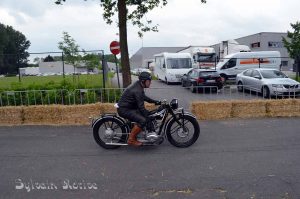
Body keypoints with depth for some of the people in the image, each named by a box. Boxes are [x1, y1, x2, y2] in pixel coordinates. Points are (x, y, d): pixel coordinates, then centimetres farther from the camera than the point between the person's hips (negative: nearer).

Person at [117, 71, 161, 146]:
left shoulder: (138, 85, 5)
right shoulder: (137, 90, -26)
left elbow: (143, 97, 20)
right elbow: (141, 107, -25)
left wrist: (155, 101, 13)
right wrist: (148, 117, -19)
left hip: (129, 107, 11)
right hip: (124, 109, -11)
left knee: (146, 114, 16)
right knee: (143, 120, -24)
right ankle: (131, 140, -11)